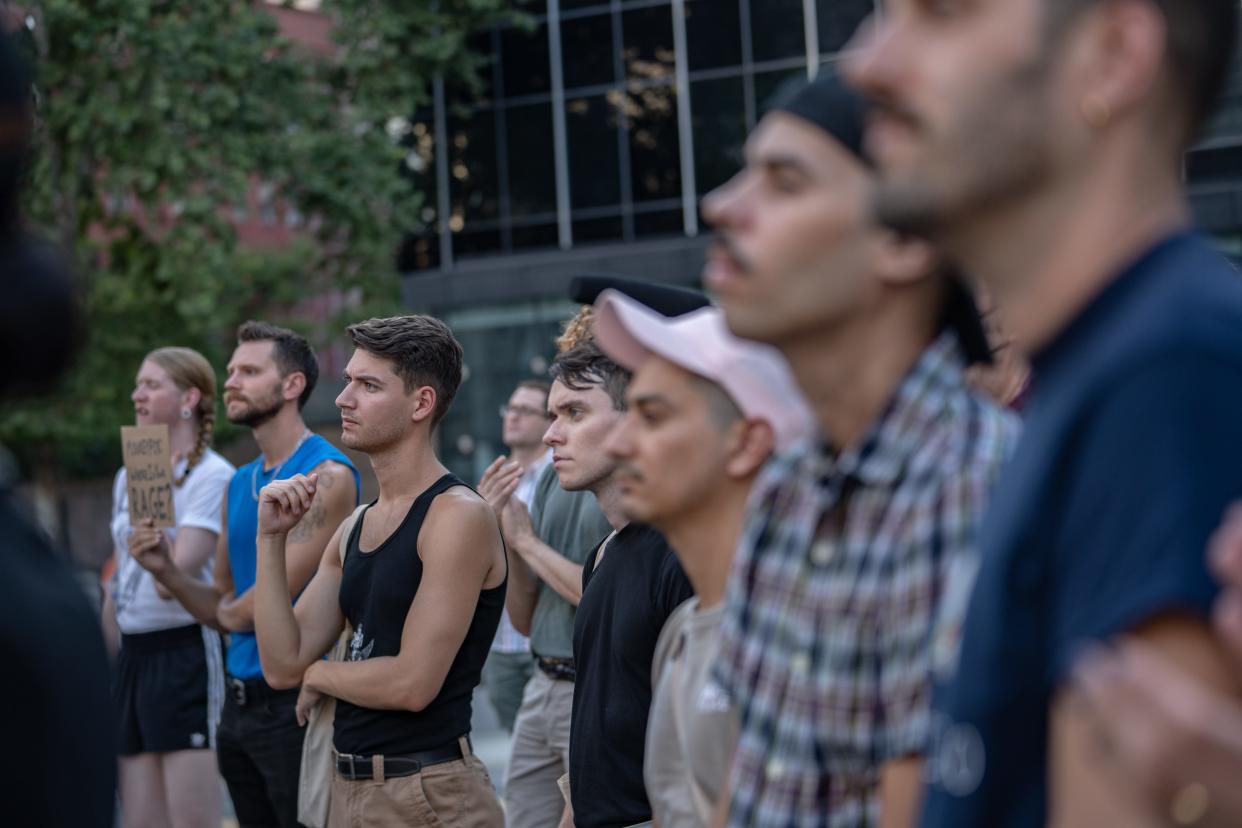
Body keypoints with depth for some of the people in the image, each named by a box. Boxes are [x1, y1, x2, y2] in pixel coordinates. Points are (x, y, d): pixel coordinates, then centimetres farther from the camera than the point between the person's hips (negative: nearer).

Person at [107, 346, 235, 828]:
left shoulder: (213, 475, -9)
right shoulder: (128, 476, 15)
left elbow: (181, 577, -18)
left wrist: (163, 559, -39)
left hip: (184, 651, -8)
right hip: (131, 655, 8)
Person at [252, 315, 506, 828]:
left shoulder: (459, 516, -14)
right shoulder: (354, 528, 10)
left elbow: (413, 683, -19)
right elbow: (282, 665, 5)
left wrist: (319, 674, -2)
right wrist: (271, 539, -2)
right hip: (350, 785, 7)